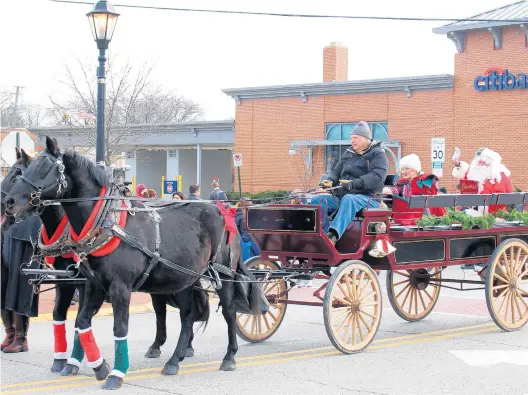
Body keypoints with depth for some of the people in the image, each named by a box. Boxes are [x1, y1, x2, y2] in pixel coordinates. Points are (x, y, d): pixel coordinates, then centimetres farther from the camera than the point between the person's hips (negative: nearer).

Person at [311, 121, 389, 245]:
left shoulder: (378, 154, 0)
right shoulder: (348, 154, 22)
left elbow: (376, 177, -17)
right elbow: (337, 171, 23)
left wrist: (354, 183, -32)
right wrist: (330, 180, -3)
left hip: (368, 198, -7)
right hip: (342, 196, 7)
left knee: (348, 200, -40)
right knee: (317, 200, -15)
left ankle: (333, 235, -56)